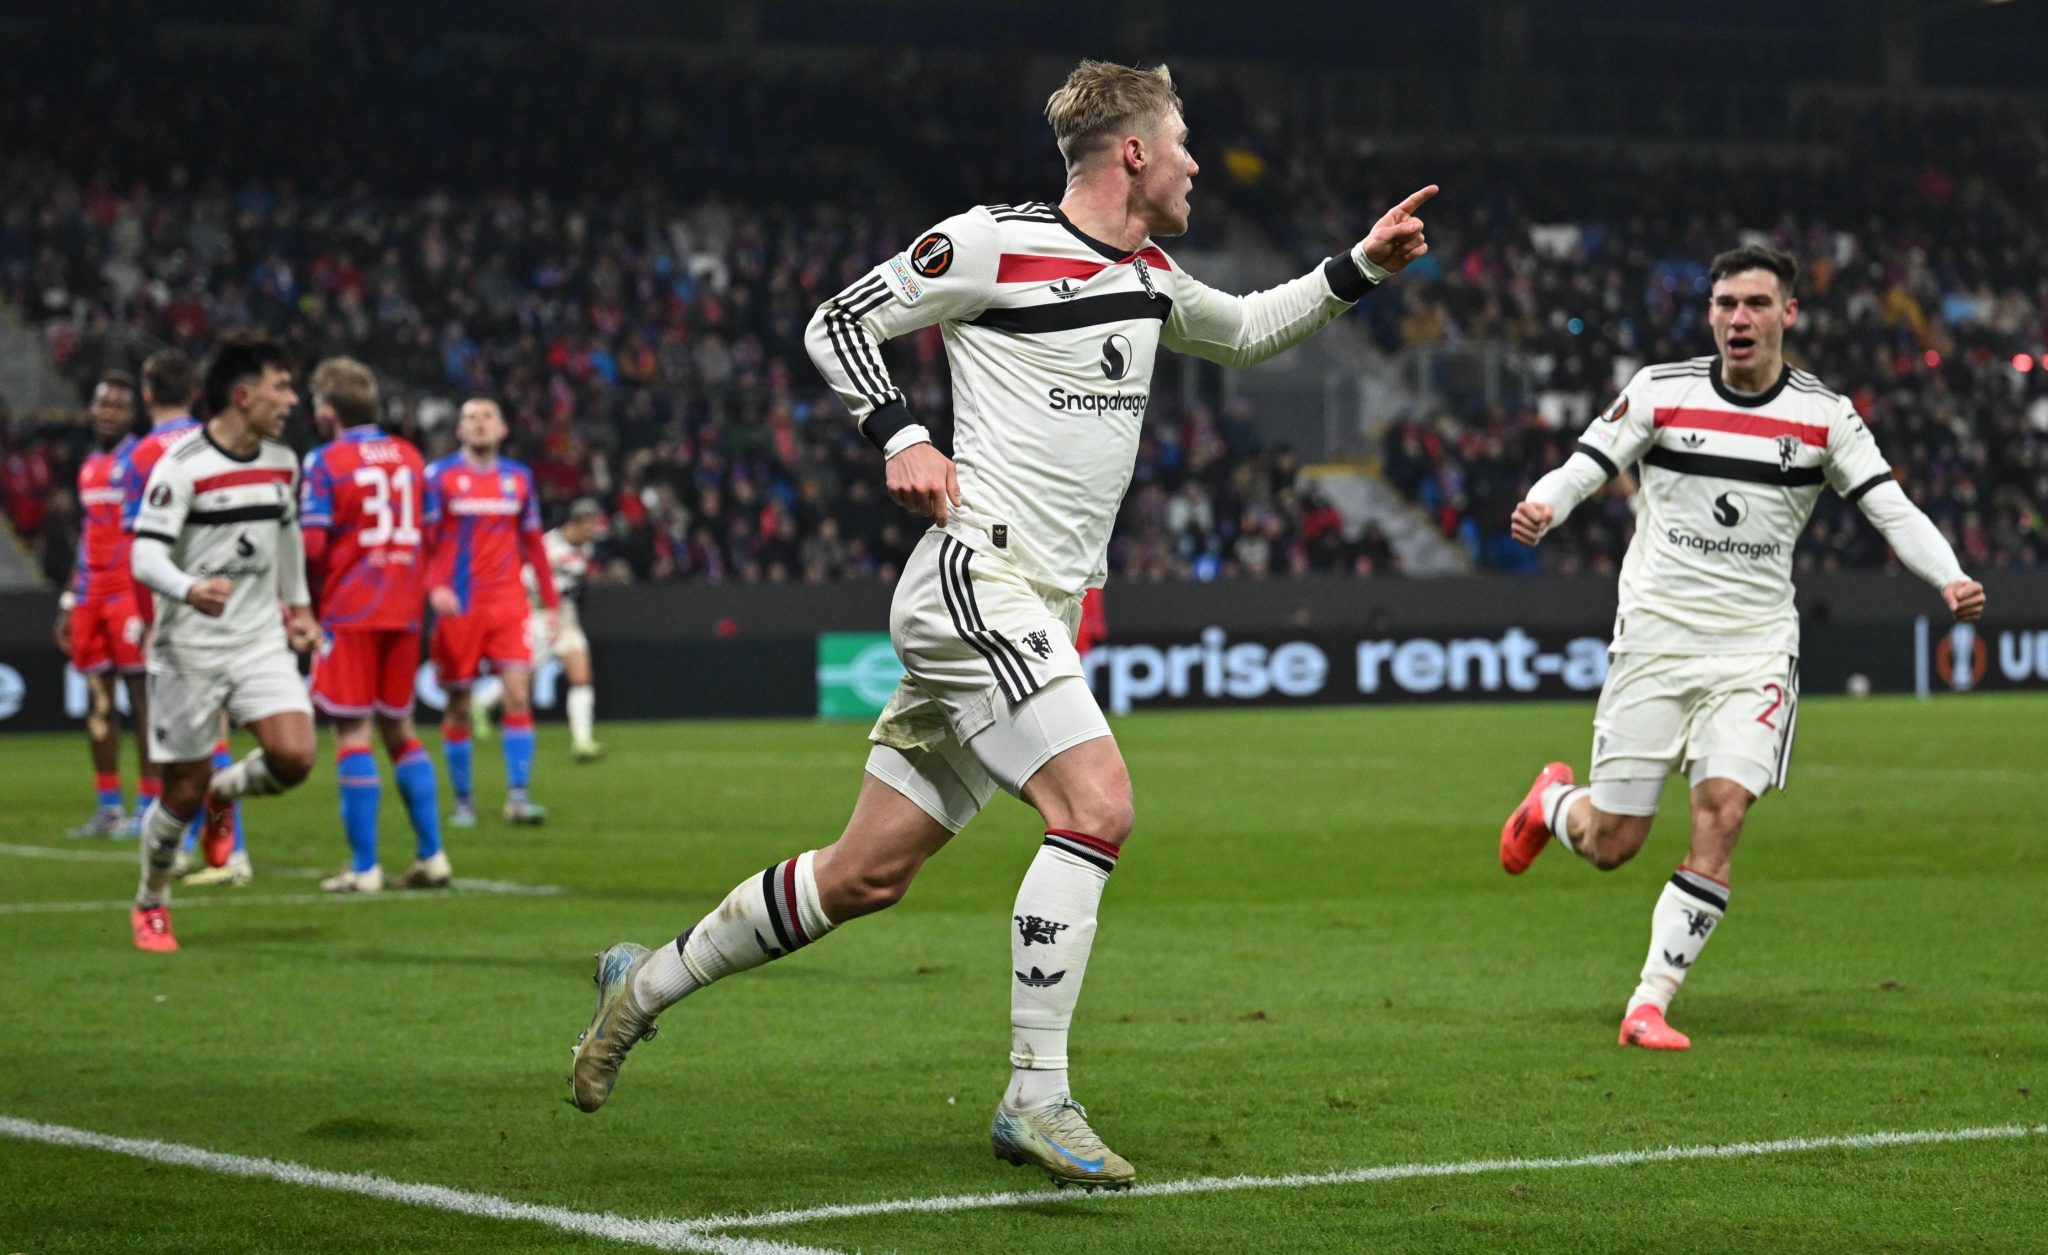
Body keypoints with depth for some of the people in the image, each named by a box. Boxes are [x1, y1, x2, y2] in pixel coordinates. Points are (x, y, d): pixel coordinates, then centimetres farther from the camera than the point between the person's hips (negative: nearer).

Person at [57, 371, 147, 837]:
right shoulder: (90, 466, 17)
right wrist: (69, 604, 22)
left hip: (129, 594, -8)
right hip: (91, 595, 8)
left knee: (142, 696, -6)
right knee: (97, 700, 8)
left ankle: (148, 806, -4)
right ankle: (109, 805, 14)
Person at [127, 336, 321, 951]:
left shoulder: (282, 462, 6)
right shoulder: (182, 466, -14)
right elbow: (145, 556, -19)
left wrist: (298, 605, 26)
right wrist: (191, 590, -38)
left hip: (260, 640, 5)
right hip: (189, 647, -5)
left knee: (294, 756, -17)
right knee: (183, 792, 1)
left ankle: (225, 791, 17)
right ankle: (151, 905, 25)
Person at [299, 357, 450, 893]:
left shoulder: (325, 462, -8)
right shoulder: (410, 456, 10)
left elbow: (311, 546, -12)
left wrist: (304, 596, 3)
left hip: (349, 612, -6)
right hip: (403, 611, 6)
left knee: (352, 734, -2)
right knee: (400, 731, 14)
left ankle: (364, 867, -3)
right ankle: (431, 856, 11)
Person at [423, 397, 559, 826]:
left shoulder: (518, 478, 10)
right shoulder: (439, 476, 0)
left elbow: (533, 543, 16)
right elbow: (422, 540, -4)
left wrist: (550, 601, 13)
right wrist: (435, 587, -20)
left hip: (508, 606, 2)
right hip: (458, 608, -2)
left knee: (518, 695, -10)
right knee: (458, 706, 4)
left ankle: (518, 795, -9)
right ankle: (462, 800, 14)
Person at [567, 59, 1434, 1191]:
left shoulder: (1148, 278, 17)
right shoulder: (994, 244, -7)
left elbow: (1246, 333, 35)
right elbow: (837, 323, -1)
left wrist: (1361, 267, 23)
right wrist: (899, 435, -15)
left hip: (1042, 612, 9)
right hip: (979, 578, -9)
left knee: (869, 874, 10)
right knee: (1097, 805, -23)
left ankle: (647, 983, 25)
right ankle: (1036, 1099, -17)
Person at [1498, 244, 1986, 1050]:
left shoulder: (1823, 415, 1)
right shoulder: (1661, 391, -1)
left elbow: (1891, 507, -2)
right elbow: (1582, 469, -1)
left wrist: (1950, 579, -19)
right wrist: (1539, 508, -24)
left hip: (1755, 650, 1)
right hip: (1655, 640, -1)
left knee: (1721, 812, -18)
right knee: (1611, 845, 0)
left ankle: (1650, 1005, -8)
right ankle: (1553, 801, 39)